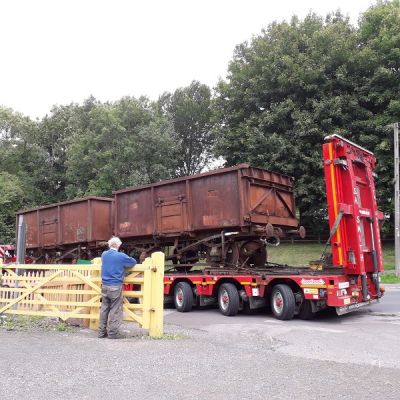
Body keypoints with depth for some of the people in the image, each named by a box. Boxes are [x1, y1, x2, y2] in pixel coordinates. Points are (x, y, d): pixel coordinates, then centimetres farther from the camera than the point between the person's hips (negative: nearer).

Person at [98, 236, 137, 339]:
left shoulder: (104, 254, 8)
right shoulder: (121, 256, -10)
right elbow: (133, 262, 2)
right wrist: (124, 264, 21)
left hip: (105, 286, 6)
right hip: (115, 286, -6)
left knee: (104, 309, 12)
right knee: (115, 310, 1)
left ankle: (102, 331, 16)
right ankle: (112, 333, 3)